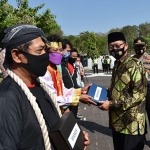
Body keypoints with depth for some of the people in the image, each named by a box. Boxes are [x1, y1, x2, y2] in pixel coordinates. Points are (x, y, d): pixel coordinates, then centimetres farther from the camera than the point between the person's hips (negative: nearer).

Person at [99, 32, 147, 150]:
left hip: (131, 123, -8)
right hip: (117, 120, 8)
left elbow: (139, 95, -19)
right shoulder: (117, 65, 12)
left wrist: (111, 104, -20)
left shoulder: (135, 65, -14)